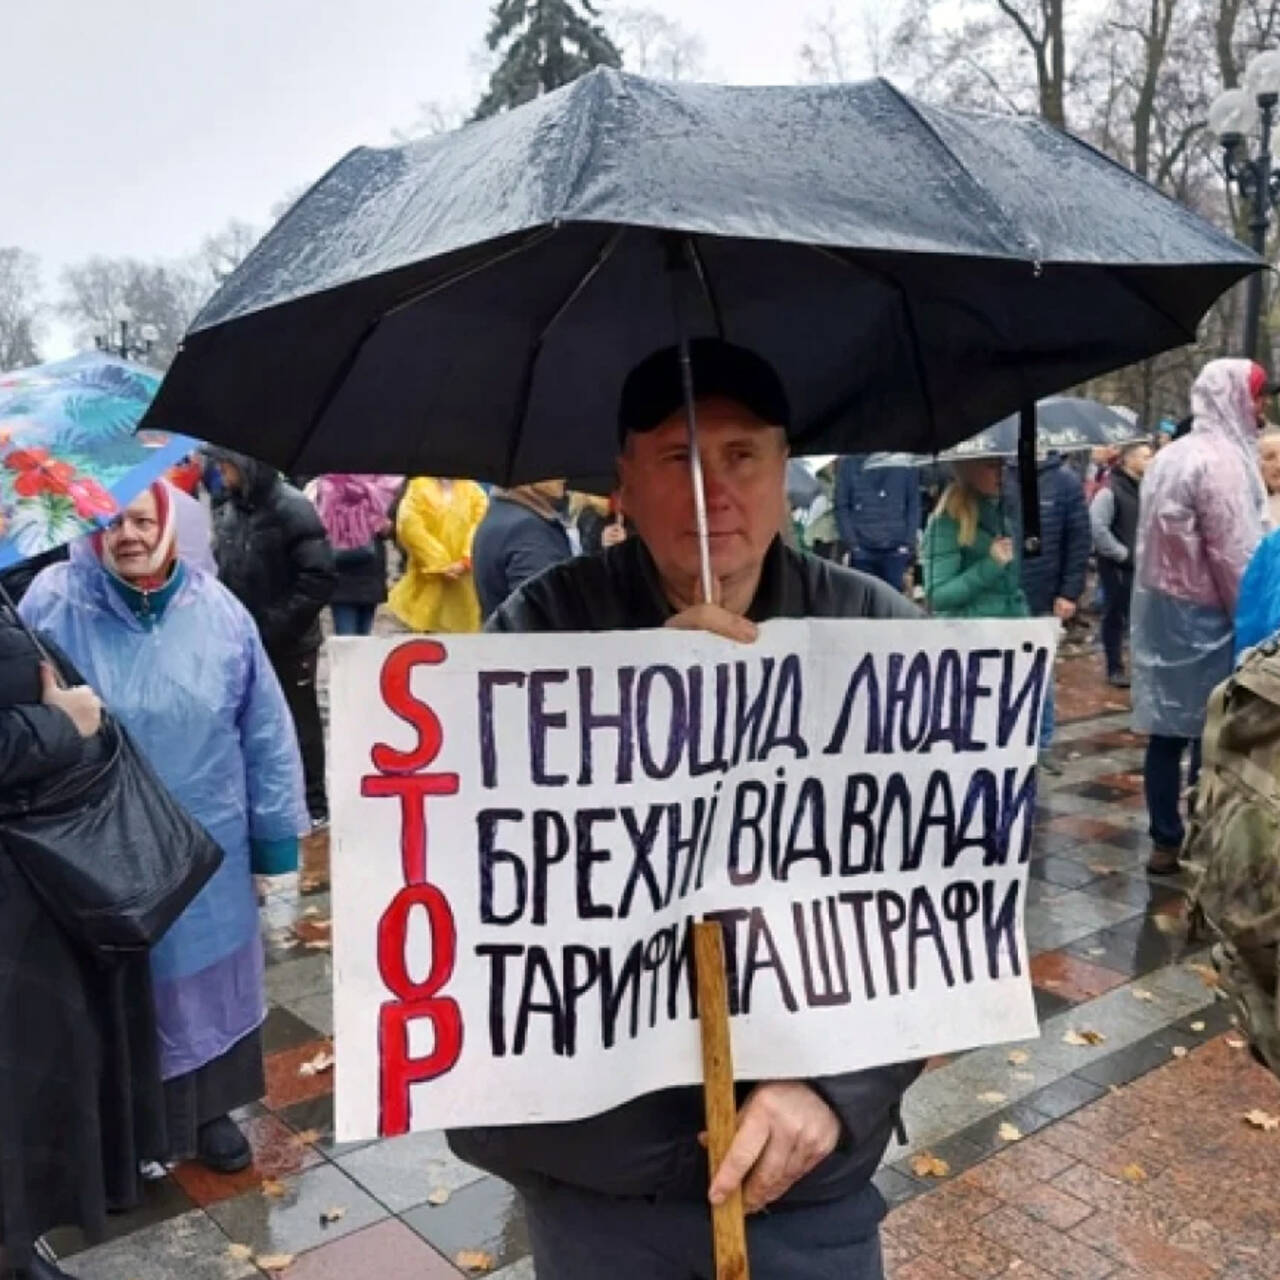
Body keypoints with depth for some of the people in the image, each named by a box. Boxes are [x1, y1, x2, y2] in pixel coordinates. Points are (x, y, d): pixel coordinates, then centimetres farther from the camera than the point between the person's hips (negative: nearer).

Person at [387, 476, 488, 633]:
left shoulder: (473, 489, 11)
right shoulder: (417, 487, 3)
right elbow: (410, 527, -9)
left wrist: (466, 562, -15)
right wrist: (440, 565, -14)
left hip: (465, 581, 2)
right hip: (429, 578, -2)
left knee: (465, 630, 4)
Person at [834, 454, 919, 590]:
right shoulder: (849, 462, 3)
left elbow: (914, 504, 6)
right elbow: (841, 507, 2)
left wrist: (908, 544, -2)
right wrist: (852, 544, -6)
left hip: (896, 551, 0)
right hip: (863, 551, 0)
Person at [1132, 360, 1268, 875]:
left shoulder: (1169, 456, 13)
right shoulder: (1221, 459, -14)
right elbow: (1235, 553, -18)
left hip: (1159, 607, 8)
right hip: (1202, 615, -8)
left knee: (1168, 730, 10)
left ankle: (1166, 842, 15)